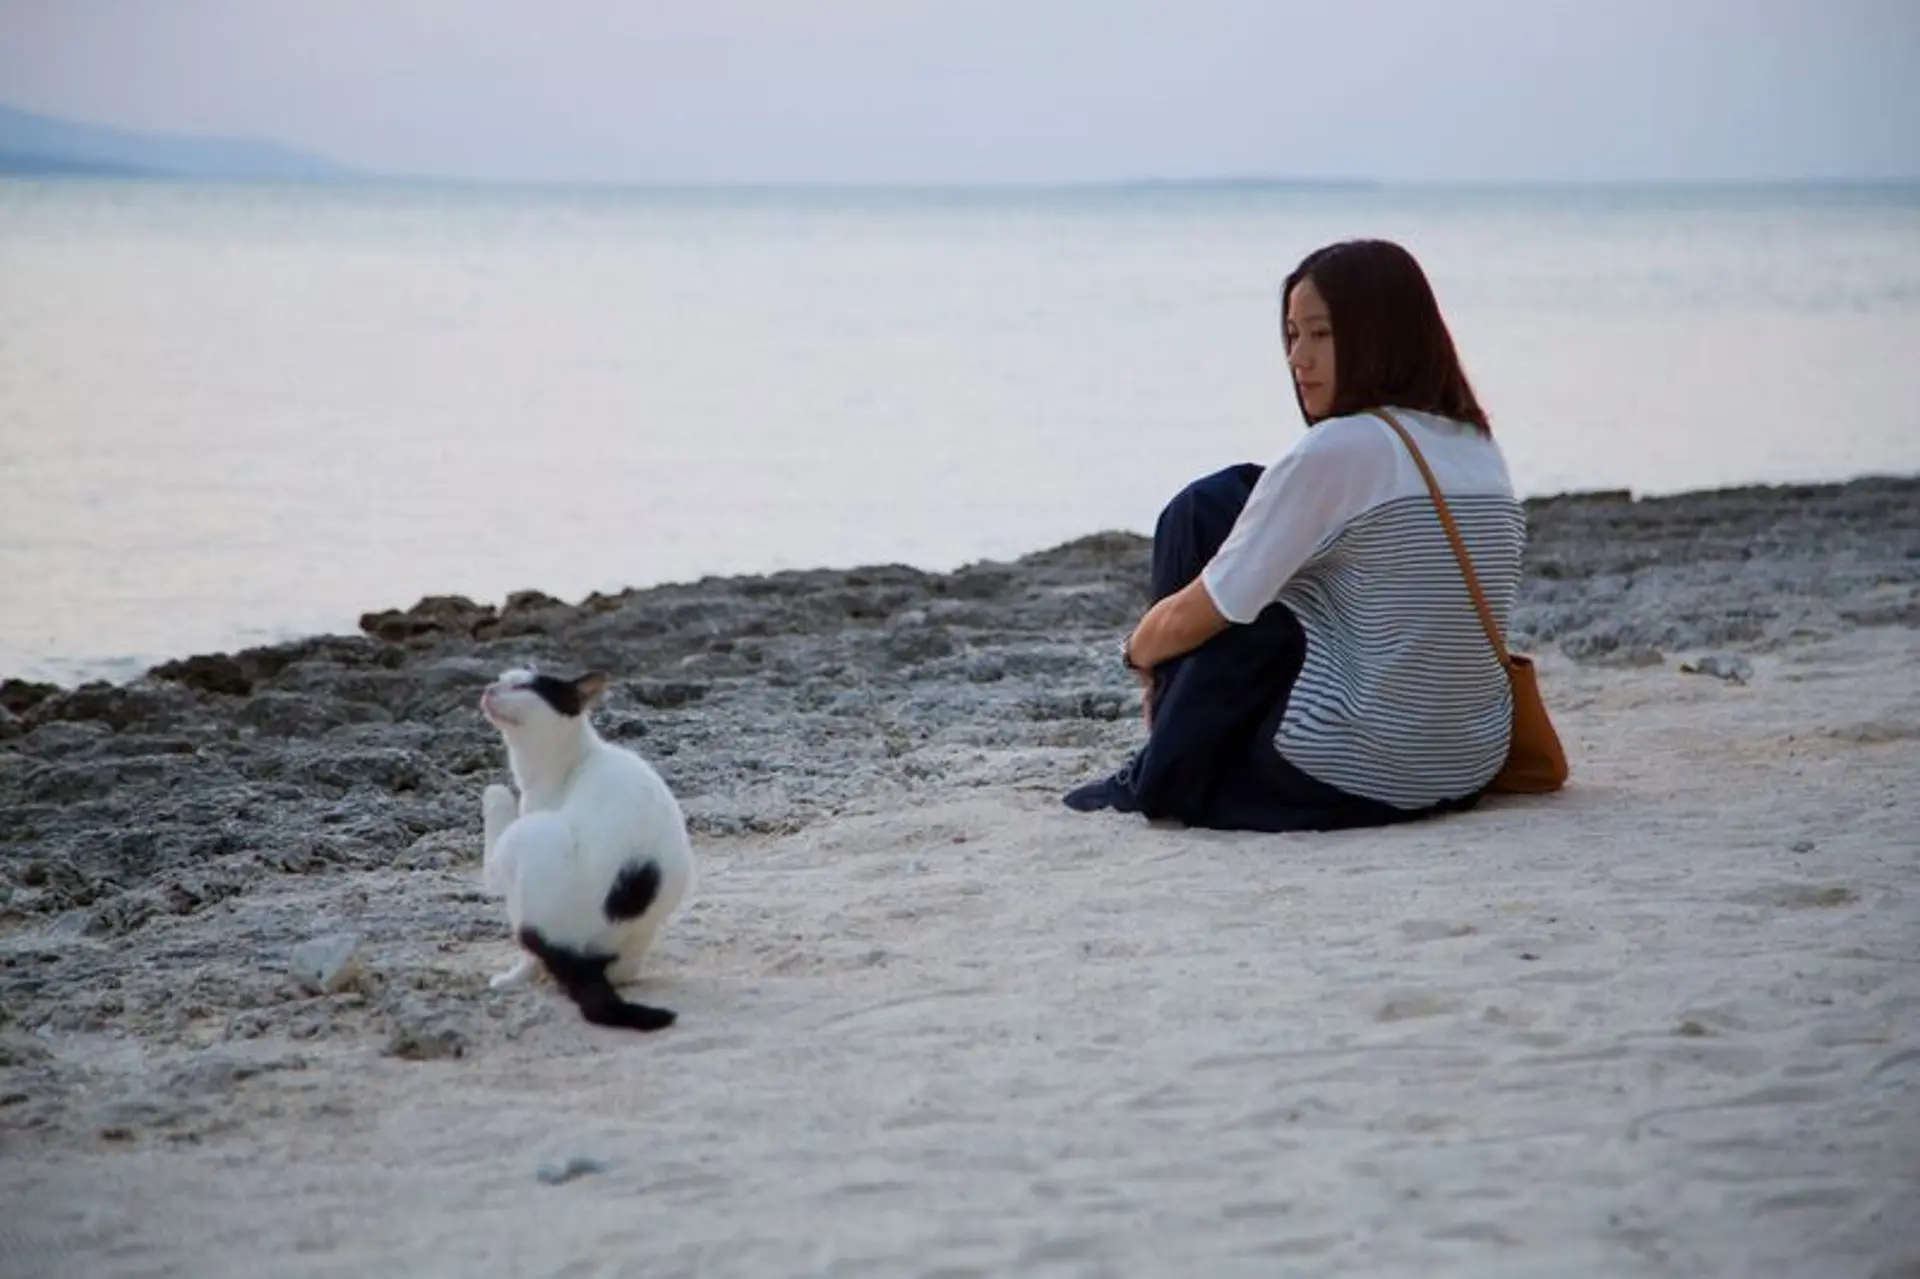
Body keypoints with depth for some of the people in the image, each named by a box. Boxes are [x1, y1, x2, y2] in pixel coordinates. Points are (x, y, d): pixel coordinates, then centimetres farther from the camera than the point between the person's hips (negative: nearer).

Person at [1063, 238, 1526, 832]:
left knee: (1204, 512, 3)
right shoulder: (1481, 450, 9)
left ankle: (1169, 776, 10)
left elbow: (1185, 621, -10)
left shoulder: (1334, 453, -15)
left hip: (1344, 782, -8)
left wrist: (1139, 650, 14)